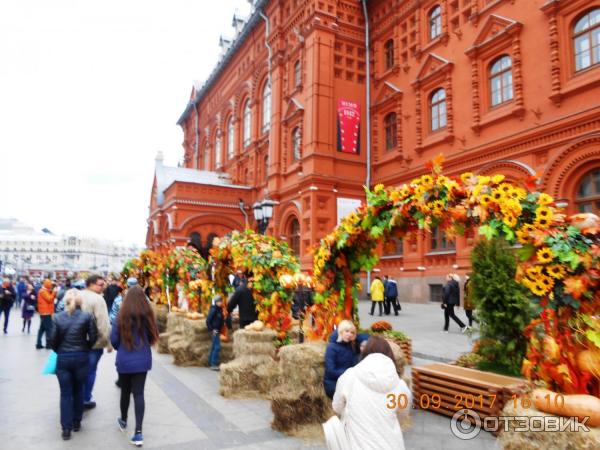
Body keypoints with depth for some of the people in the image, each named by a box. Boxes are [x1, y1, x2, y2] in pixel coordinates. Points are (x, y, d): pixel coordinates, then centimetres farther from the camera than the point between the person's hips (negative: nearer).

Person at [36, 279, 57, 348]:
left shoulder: (45, 291, 18)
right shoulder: (43, 291, -13)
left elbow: (51, 298, 18)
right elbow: (49, 299, -21)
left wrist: (53, 293, 5)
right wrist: (54, 292, -14)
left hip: (44, 312, 11)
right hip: (46, 313, -11)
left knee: (42, 328, 11)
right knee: (48, 328, -7)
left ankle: (38, 344, 13)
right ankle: (48, 344, -4)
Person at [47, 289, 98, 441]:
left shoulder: (57, 317, -6)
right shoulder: (87, 316, -9)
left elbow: (52, 339, -5)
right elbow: (93, 337, -7)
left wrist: (59, 351, 13)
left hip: (63, 358, 0)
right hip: (81, 357, 0)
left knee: (65, 393, 8)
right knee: (78, 391, 17)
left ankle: (66, 428, 9)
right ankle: (76, 423, 27)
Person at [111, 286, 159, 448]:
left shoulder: (122, 315, -11)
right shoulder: (148, 314, -7)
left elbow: (113, 339, -5)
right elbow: (153, 336, 3)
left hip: (124, 361, 0)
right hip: (142, 360, 0)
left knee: (125, 391, 19)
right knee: (139, 393, 4)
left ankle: (123, 421, 41)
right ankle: (138, 432, -2)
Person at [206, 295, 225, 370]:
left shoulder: (220, 309, 10)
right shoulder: (213, 309, -15)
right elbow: (208, 320, -17)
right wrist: (211, 329, -16)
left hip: (218, 330, 9)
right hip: (214, 331, -9)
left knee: (214, 347, 14)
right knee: (217, 347, -10)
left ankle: (210, 363, 23)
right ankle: (213, 364, -6)